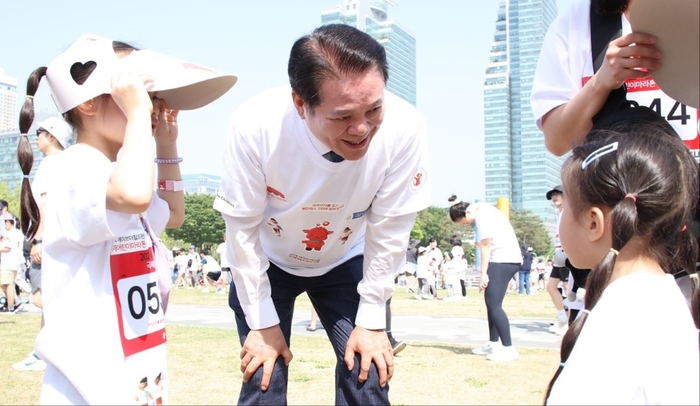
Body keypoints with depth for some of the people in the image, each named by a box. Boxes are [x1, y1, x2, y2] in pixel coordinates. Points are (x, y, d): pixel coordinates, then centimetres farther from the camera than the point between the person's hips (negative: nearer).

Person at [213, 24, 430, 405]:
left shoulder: (405, 129, -33)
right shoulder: (255, 126, -34)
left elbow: (388, 228, -19)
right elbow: (242, 228, -20)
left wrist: (371, 319, -12)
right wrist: (262, 323, -14)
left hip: (346, 262, 1)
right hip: (267, 262, -1)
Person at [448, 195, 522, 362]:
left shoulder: (482, 216, -14)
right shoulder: (482, 208, 14)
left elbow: (486, 246, -16)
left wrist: (483, 273, -14)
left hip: (503, 259, -11)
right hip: (505, 258, 11)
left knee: (494, 304, -10)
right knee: (491, 302, 15)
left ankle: (509, 349, -10)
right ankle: (493, 344, 23)